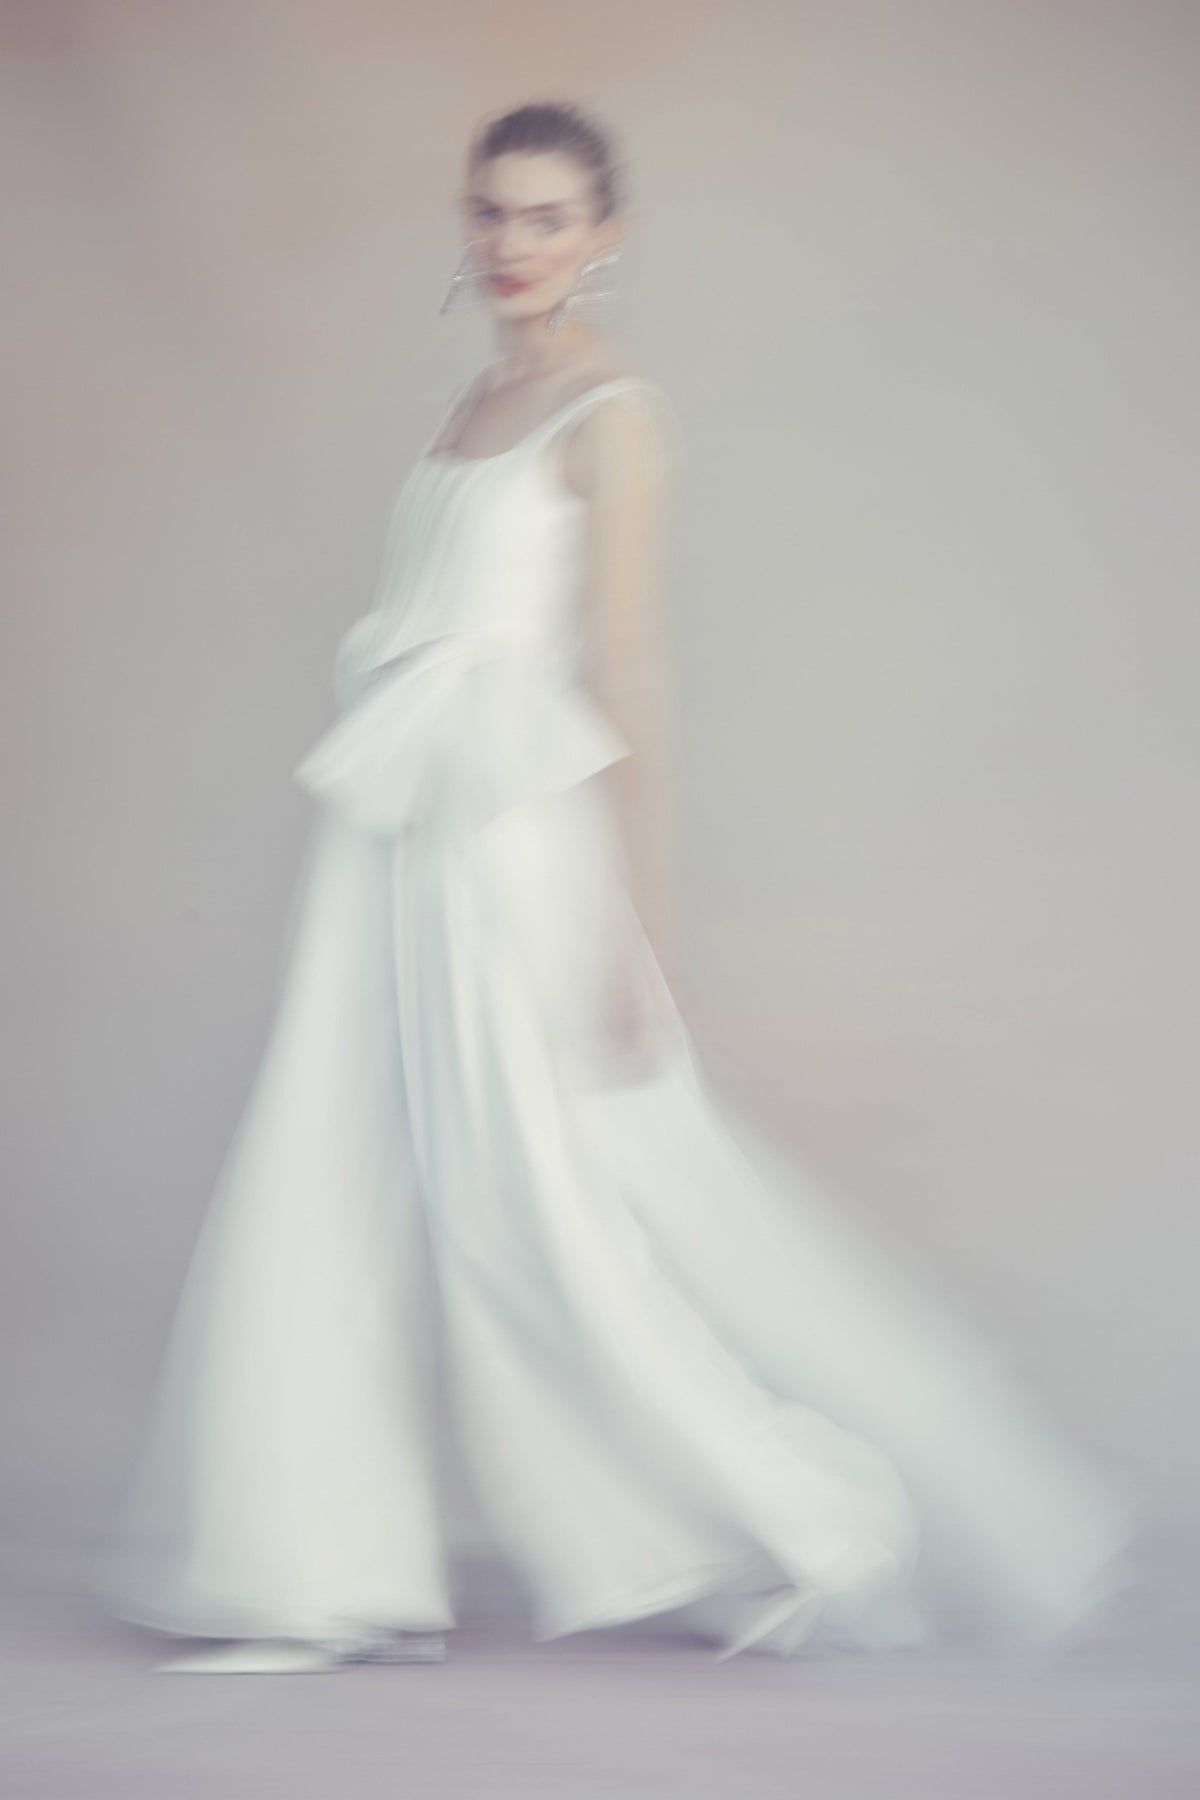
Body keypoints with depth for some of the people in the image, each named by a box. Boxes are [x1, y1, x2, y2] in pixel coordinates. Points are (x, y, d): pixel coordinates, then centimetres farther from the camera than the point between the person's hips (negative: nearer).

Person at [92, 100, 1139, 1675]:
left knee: (547, 1217, -8)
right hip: (401, 852, 9)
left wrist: (638, 936, -17)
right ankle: (336, 1587, 11)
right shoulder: (478, 405, 17)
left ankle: (826, 1527, 4)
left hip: (518, 846, -9)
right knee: (326, 1197, 5)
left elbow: (627, 678, -13)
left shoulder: (613, 415, -8)